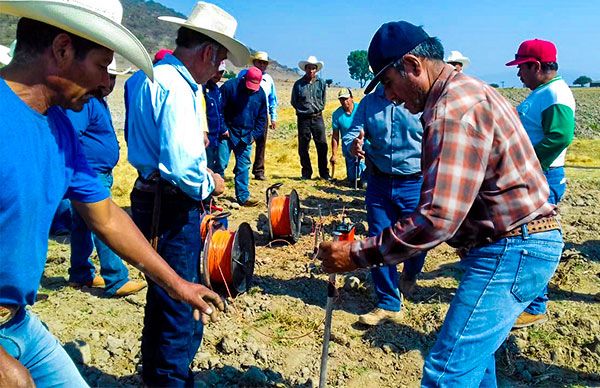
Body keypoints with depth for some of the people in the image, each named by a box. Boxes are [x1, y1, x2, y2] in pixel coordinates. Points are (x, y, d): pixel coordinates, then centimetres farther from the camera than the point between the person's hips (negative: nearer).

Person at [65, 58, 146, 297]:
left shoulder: (98, 100, 17)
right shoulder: (84, 101, -16)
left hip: (100, 174, 10)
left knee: (83, 226, 16)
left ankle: (80, 274, 26)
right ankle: (116, 281, -4)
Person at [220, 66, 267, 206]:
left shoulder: (260, 94, 4)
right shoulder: (230, 86, -10)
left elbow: (262, 117, 13)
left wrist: (255, 134, 3)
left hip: (246, 137, 4)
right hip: (228, 134, -4)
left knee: (243, 167, 8)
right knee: (221, 164, -2)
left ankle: (243, 197, 15)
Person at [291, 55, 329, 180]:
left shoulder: (321, 83, 5)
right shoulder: (298, 84, 2)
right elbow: (294, 102, 10)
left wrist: (318, 109, 10)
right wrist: (303, 110, 7)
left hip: (317, 118, 1)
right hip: (303, 118, 0)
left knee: (322, 146, -2)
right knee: (303, 148, 3)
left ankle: (324, 173, 7)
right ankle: (306, 173, 14)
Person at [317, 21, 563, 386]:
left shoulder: (452, 109, -20)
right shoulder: (471, 90, 14)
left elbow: (438, 217, -27)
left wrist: (358, 254, -22)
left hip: (510, 250, -11)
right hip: (523, 240, 11)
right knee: (473, 349, 24)